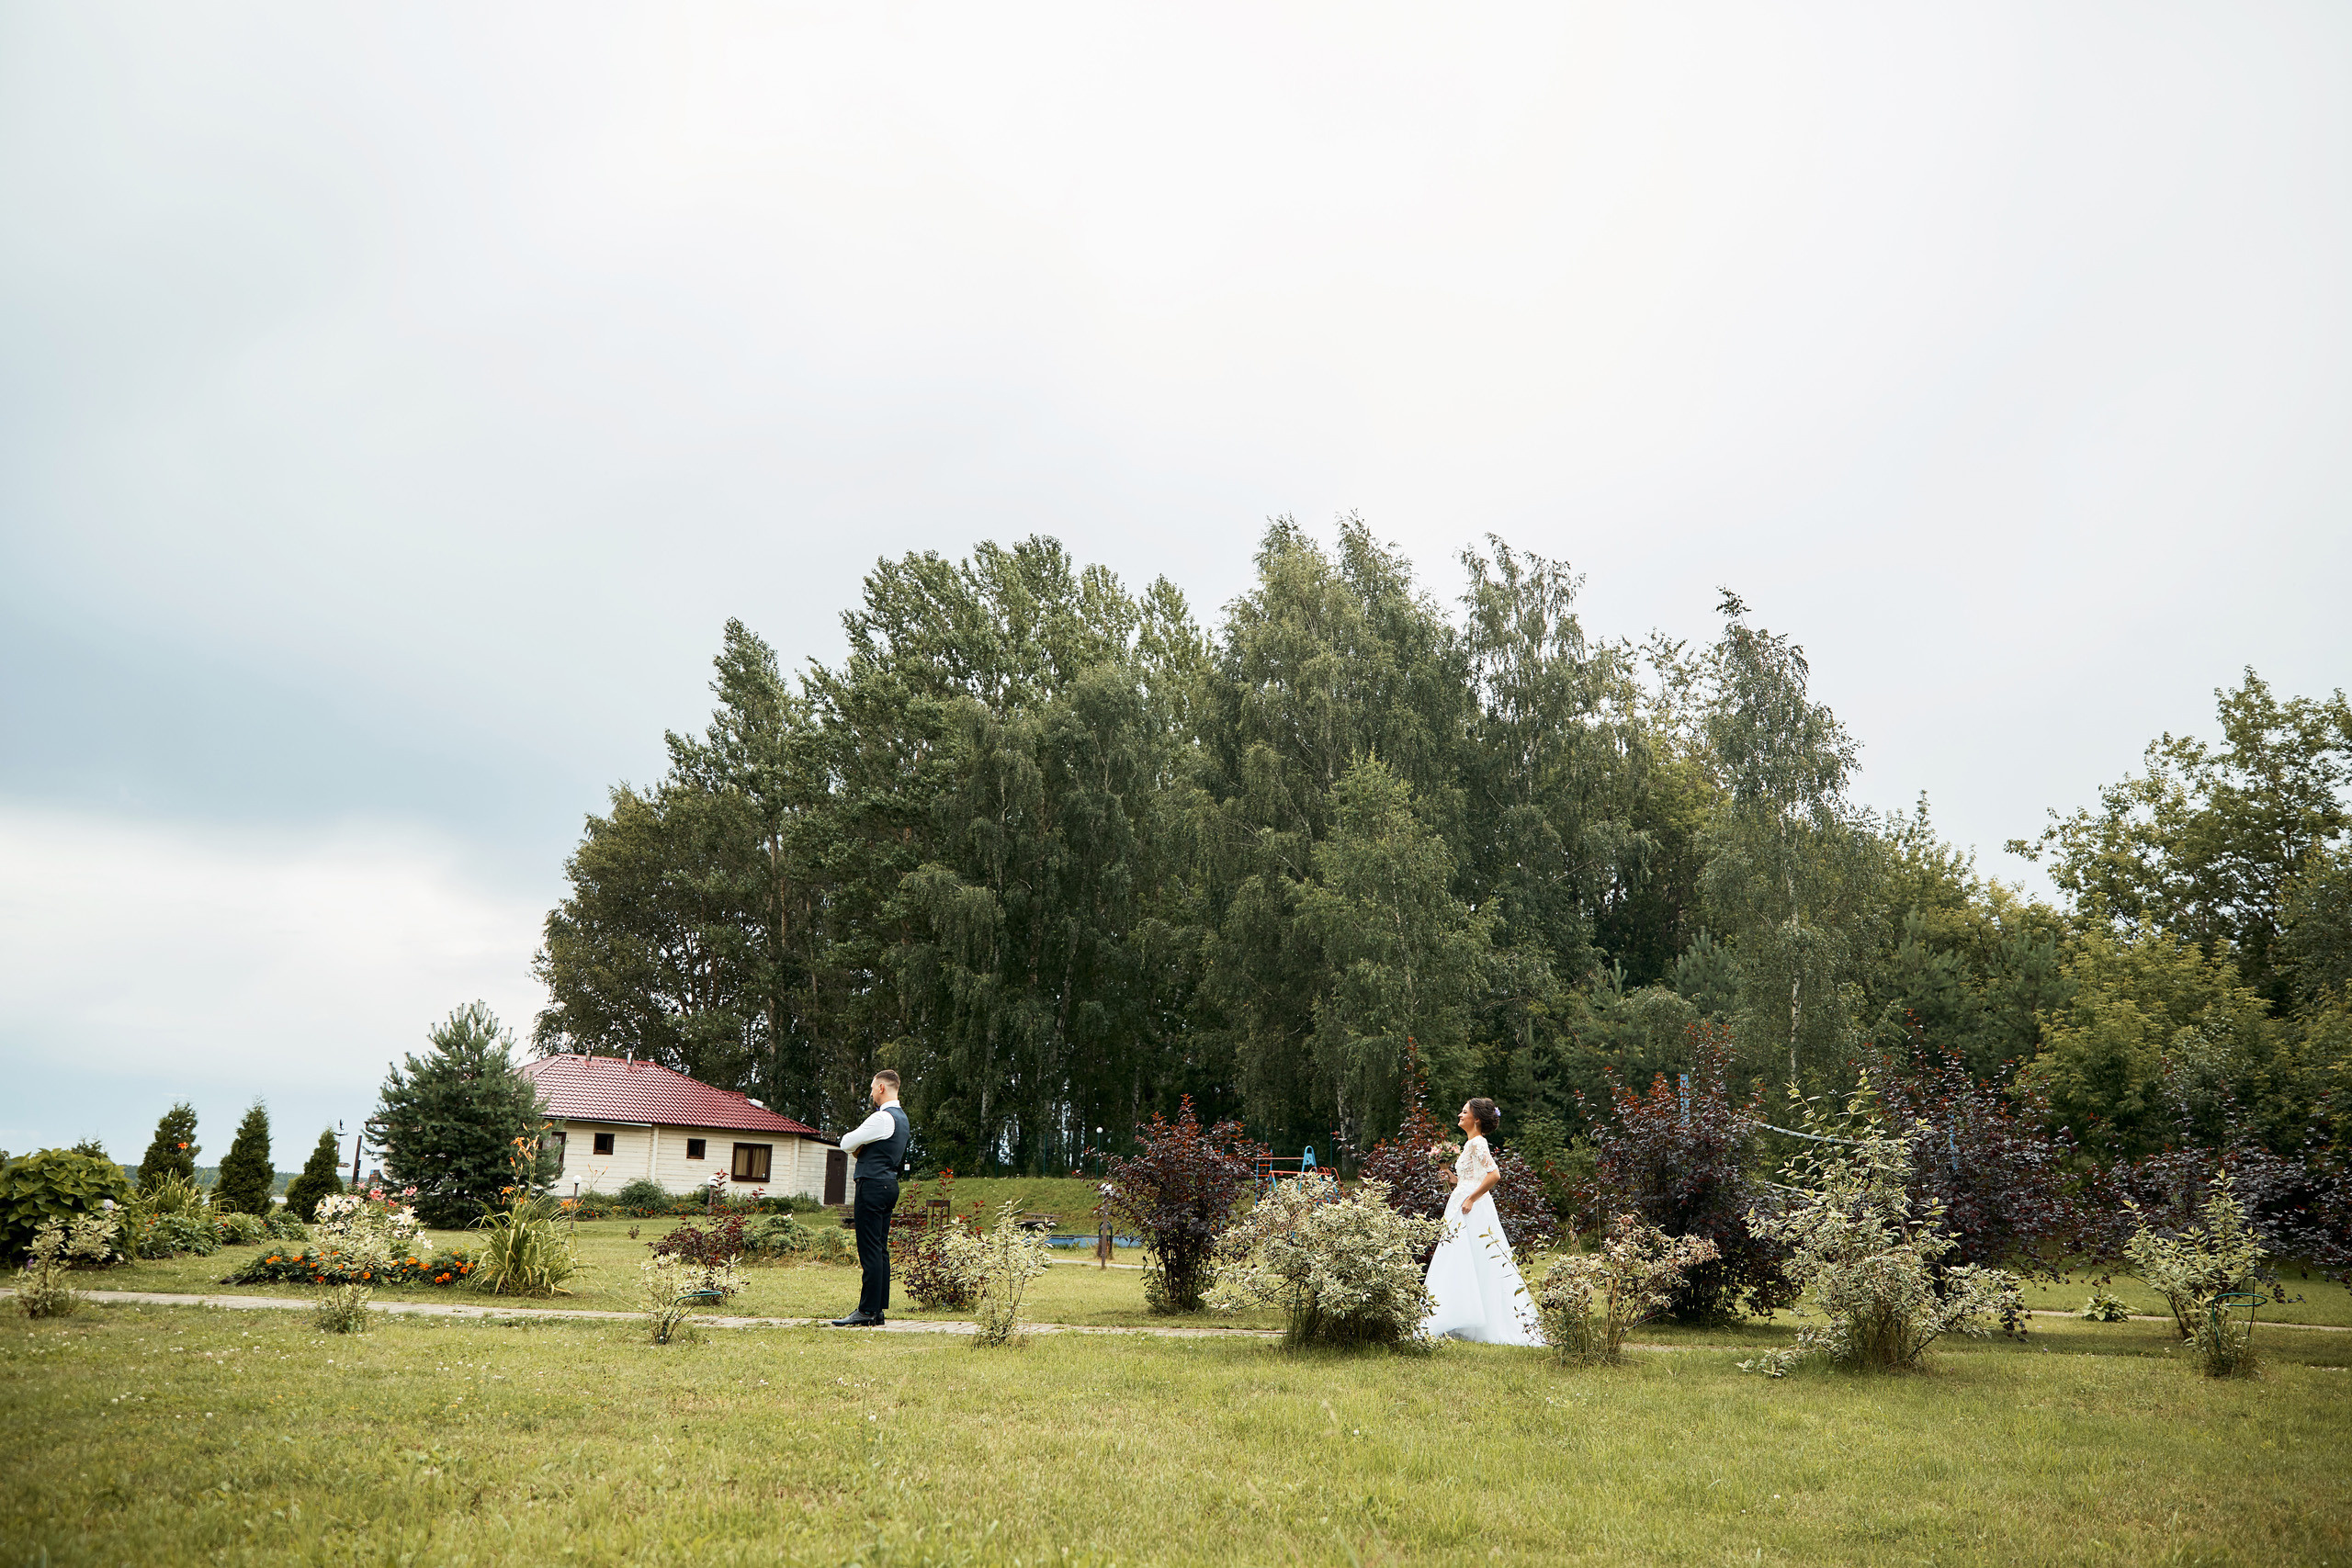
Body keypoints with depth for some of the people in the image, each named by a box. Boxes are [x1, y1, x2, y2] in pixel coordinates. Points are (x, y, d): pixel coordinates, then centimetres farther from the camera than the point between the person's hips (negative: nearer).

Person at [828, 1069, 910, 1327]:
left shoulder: (882, 1118, -14)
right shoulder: (902, 1117, 17)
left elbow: (846, 1144, -8)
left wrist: (854, 1141, 12)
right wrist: (862, 1149, 3)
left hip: (873, 1185, -10)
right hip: (890, 1184, 10)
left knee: (870, 1251, -9)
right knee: (880, 1249, 10)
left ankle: (867, 1311, -9)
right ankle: (879, 1310, 11)